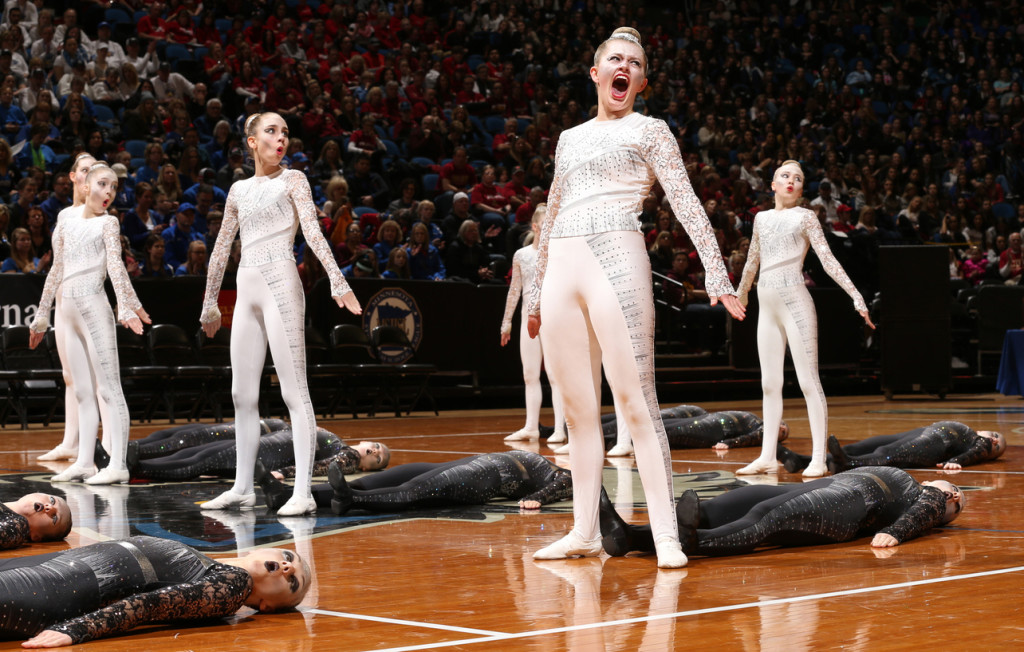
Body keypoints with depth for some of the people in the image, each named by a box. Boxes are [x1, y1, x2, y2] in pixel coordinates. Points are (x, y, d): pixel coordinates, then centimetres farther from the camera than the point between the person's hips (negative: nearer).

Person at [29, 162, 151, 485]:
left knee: (109, 388, -8)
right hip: (70, 313, 6)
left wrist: (127, 305, -24)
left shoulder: (108, 223, 3)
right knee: (83, 392, 9)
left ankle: (117, 465, -12)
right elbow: (56, 273, 22)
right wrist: (42, 317, 23)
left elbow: (116, 266, -11)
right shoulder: (66, 224, 17)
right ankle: (84, 463, 12)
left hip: (94, 308, -6)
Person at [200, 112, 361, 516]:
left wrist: (337, 280, -20)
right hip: (247, 293, 6)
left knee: (294, 391, -10)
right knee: (243, 394, 8)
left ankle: (303, 493, -15)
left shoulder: (292, 180, 5)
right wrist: (210, 302, 24)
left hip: (280, 285, -6)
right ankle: (243, 488, 17)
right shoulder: (240, 190, 19)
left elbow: (312, 232, -8)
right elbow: (222, 248, 23)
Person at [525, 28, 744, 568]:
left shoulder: (649, 131, 9)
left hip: (616, 262, -5)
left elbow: (686, 204, 0)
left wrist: (717, 274, -11)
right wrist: (536, 293, 26)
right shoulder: (571, 139, 23)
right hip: (561, 270, 5)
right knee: (578, 408, 5)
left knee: (634, 401, -12)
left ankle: (666, 533, -14)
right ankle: (585, 532, 10)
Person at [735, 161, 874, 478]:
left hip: (794, 302, -5)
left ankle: (818, 459, -9)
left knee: (808, 381, -8)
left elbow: (827, 260, -4)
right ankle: (767, 456, 12)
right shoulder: (762, 218, 15)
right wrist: (740, 294, 38)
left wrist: (856, 296, -13)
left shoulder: (805, 217, 2)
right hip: (767, 306, 5)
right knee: (770, 383, 7)